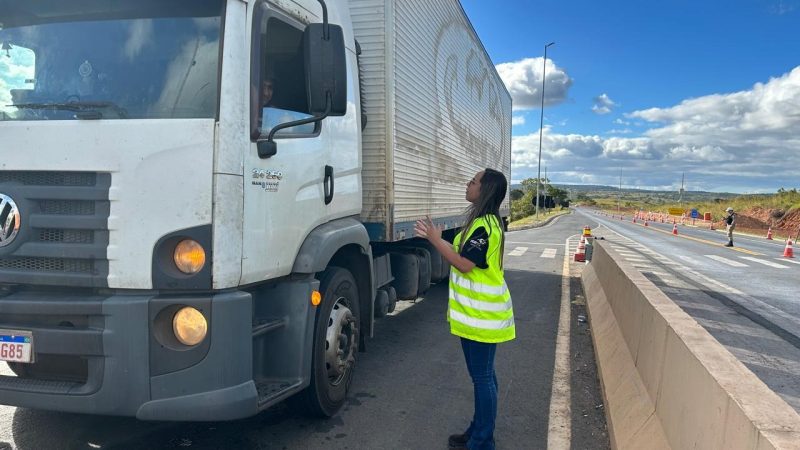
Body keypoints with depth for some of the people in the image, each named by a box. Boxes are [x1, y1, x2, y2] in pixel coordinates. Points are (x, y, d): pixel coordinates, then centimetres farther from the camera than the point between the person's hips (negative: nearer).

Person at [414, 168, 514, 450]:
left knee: (482, 376, -1)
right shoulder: (488, 221, 12)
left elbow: (464, 264, -23)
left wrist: (435, 239, -18)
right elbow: (467, 256, 14)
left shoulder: (484, 226, -21)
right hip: (480, 312, 10)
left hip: (481, 315, -10)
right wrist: (437, 239, 9)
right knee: (484, 374, 18)